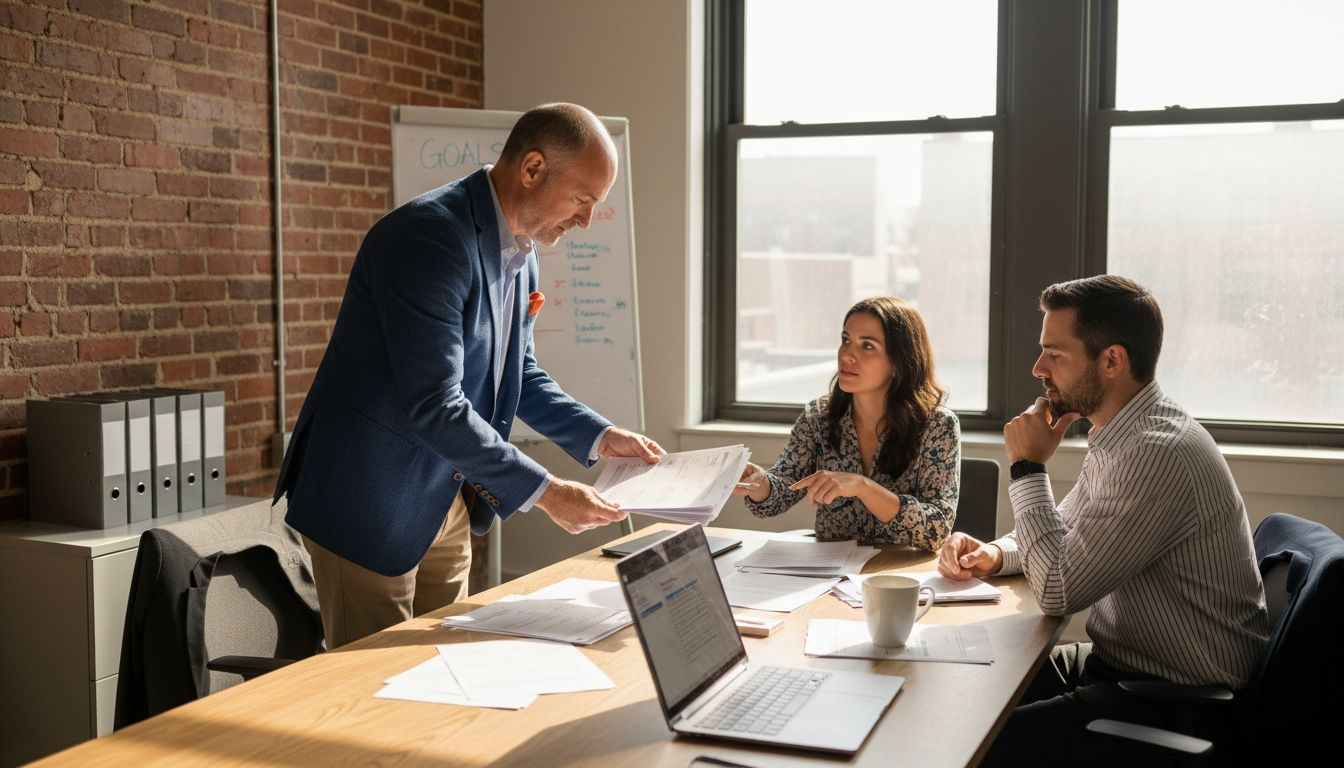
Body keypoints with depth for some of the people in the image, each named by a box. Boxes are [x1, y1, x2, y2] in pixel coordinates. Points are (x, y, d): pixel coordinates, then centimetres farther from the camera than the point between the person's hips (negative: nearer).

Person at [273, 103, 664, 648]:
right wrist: (544, 492, -27)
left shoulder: (519, 250, 5)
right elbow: (434, 405, -29)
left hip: (447, 501, 9)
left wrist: (599, 437, 4)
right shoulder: (430, 235, -24)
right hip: (370, 504, -9)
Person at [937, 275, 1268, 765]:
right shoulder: (1120, 435, 7)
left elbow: (1058, 591, -23)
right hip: (1116, 661, 10)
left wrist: (1028, 467, -14)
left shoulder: (1158, 453, -26)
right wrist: (995, 553, 2)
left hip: (1182, 708, -10)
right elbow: (1063, 535, 22)